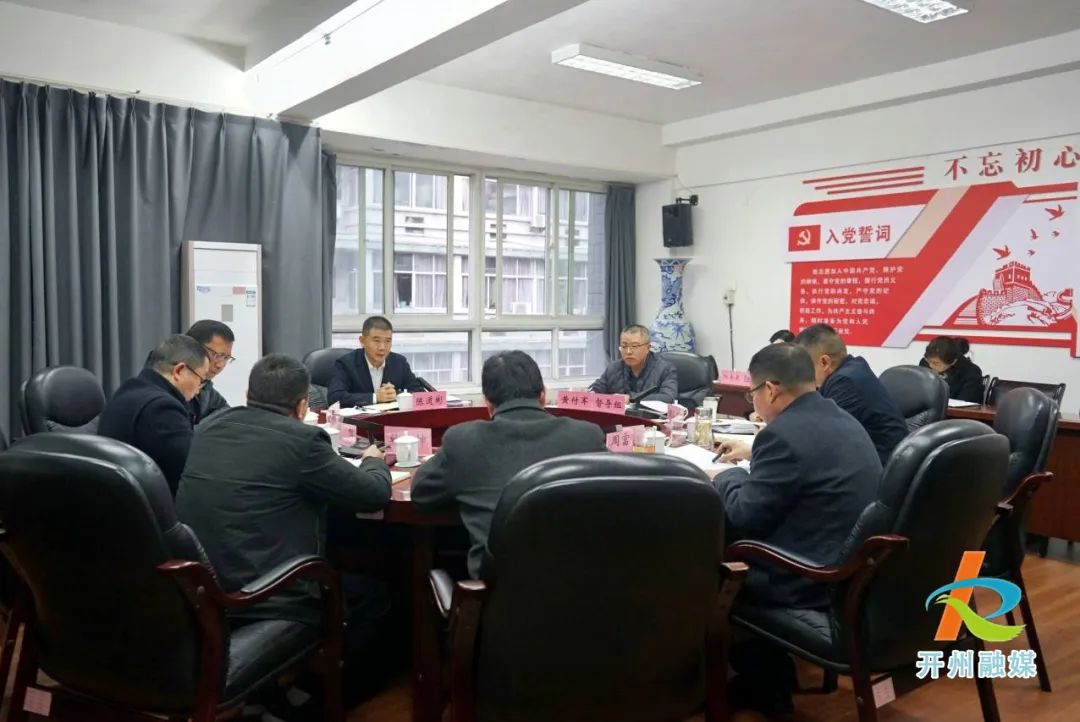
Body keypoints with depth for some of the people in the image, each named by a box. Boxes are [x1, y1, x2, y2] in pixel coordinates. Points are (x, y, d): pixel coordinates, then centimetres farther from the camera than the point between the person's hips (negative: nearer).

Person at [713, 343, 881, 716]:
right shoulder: (841, 419, 7)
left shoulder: (784, 432, -21)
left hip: (817, 583, -9)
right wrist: (754, 453, 30)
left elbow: (744, 516, -15)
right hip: (859, 569, 9)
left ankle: (762, 681, 24)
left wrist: (725, 476, 3)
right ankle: (767, 673, 28)